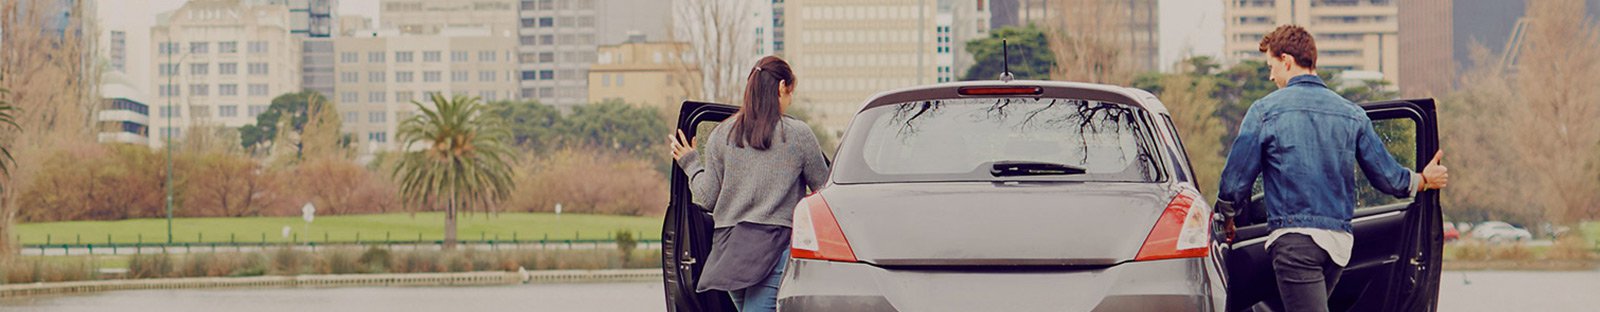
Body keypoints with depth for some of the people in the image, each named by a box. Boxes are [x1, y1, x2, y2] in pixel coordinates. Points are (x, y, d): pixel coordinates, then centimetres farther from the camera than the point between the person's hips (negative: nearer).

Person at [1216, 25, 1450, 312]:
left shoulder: (1265, 111, -1)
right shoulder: (1352, 114, 12)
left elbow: (1235, 180, -1)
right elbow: (1388, 177, 13)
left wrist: (1227, 219, 19)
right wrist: (1424, 180, 34)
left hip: (1295, 238, -6)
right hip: (1340, 240, 6)